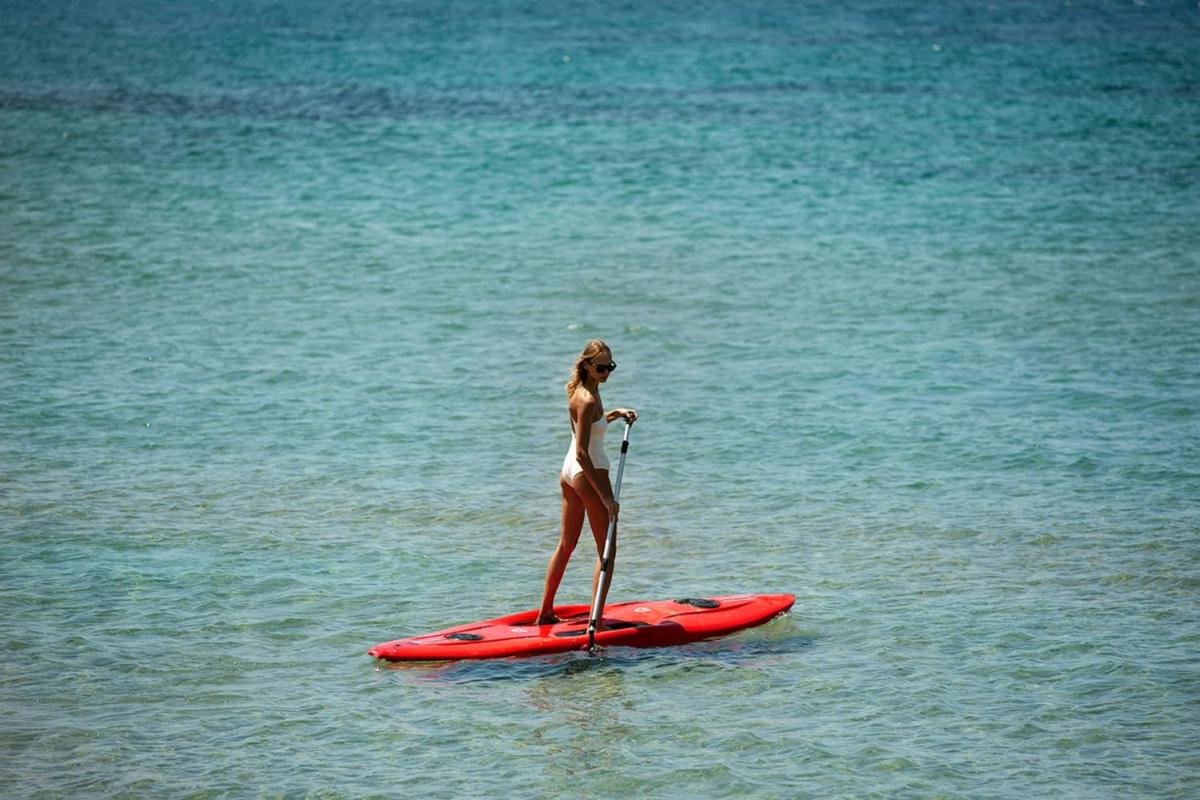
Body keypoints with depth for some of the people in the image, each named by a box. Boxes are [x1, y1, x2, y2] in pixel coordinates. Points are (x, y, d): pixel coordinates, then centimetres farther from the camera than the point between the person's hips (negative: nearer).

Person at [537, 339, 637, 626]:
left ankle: (545, 612, 24)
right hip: (589, 473, -10)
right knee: (607, 551, -2)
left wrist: (615, 414, 13)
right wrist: (605, 496, -25)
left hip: (568, 472, 10)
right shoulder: (588, 400, -22)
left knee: (566, 545, 19)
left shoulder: (580, 390, 6)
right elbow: (582, 453, -25)